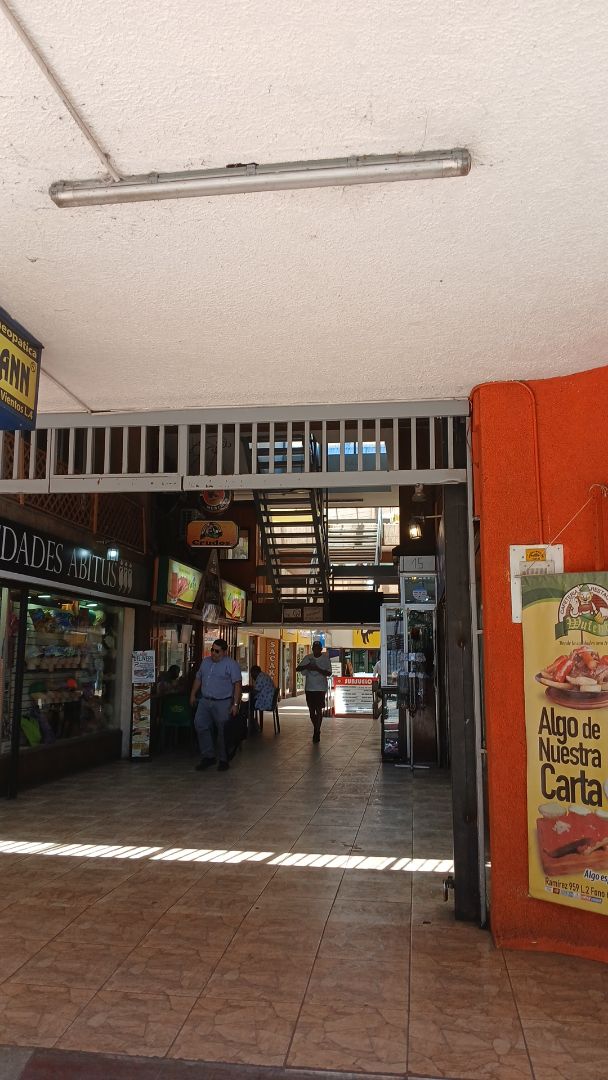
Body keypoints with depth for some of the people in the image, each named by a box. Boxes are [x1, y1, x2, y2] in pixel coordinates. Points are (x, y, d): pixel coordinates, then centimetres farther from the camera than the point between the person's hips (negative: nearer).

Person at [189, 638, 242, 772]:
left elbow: (238, 684, -12)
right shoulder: (205, 661, 13)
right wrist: (193, 695, 17)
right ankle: (208, 756, 10)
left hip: (223, 703, -6)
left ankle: (223, 760, 13)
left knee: (223, 732, 1)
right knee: (201, 727, -2)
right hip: (205, 701, 6)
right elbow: (198, 679, 22)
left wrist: (235, 704, -18)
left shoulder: (231, 664, -7)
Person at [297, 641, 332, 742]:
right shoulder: (308, 657, 3)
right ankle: (316, 729, 30)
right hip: (309, 688, 3)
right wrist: (306, 666, -18)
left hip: (321, 688, -3)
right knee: (311, 710, 10)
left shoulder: (325, 658, -3)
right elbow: (298, 668, 1)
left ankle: (317, 732, -3)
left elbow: (329, 673, -9)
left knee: (319, 709, -9)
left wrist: (318, 669, -22)